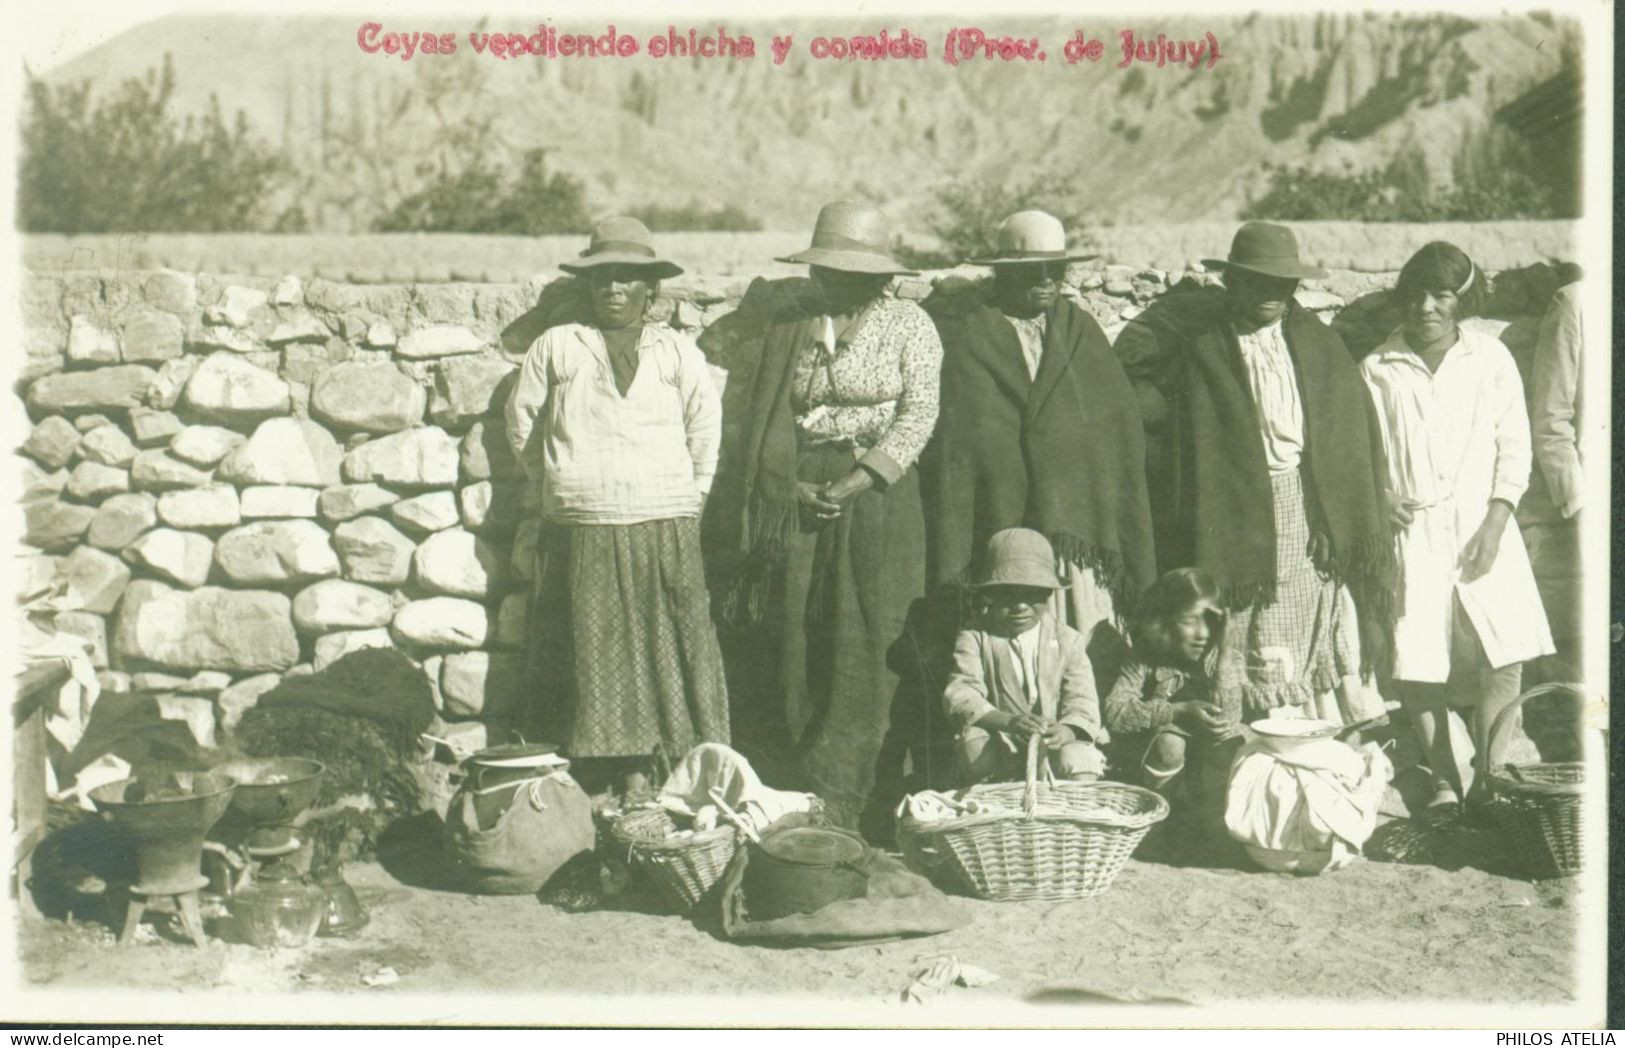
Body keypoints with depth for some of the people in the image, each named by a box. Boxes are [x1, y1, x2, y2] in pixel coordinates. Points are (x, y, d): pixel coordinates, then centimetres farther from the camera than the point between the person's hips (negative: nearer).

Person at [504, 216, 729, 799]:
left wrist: (687, 501, 9)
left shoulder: (676, 352, 7)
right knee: (596, 649, 1)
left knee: (669, 647, 1)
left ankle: (690, 770, 5)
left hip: (663, 531, 0)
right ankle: (630, 770, 6)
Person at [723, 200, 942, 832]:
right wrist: (790, 484, -3)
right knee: (798, 645, -1)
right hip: (798, 498, 3)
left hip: (876, 493, -3)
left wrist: (857, 482, -12)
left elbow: (919, 412, -3)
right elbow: (761, 418, 11)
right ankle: (808, 794, 5)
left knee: (866, 648, -8)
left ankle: (837, 798, -6)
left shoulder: (907, 325, 4)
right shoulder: (788, 328, 13)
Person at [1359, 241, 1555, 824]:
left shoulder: (1491, 359, 3)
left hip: (1480, 526, 0)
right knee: (1416, 664, -1)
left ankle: (1488, 777, 3)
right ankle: (1444, 781, 14)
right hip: (1410, 532, 0)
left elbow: (1514, 449, 3)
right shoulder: (1378, 369, 3)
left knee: (1504, 657, -10)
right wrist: (1379, 507, -8)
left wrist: (1494, 525, -6)